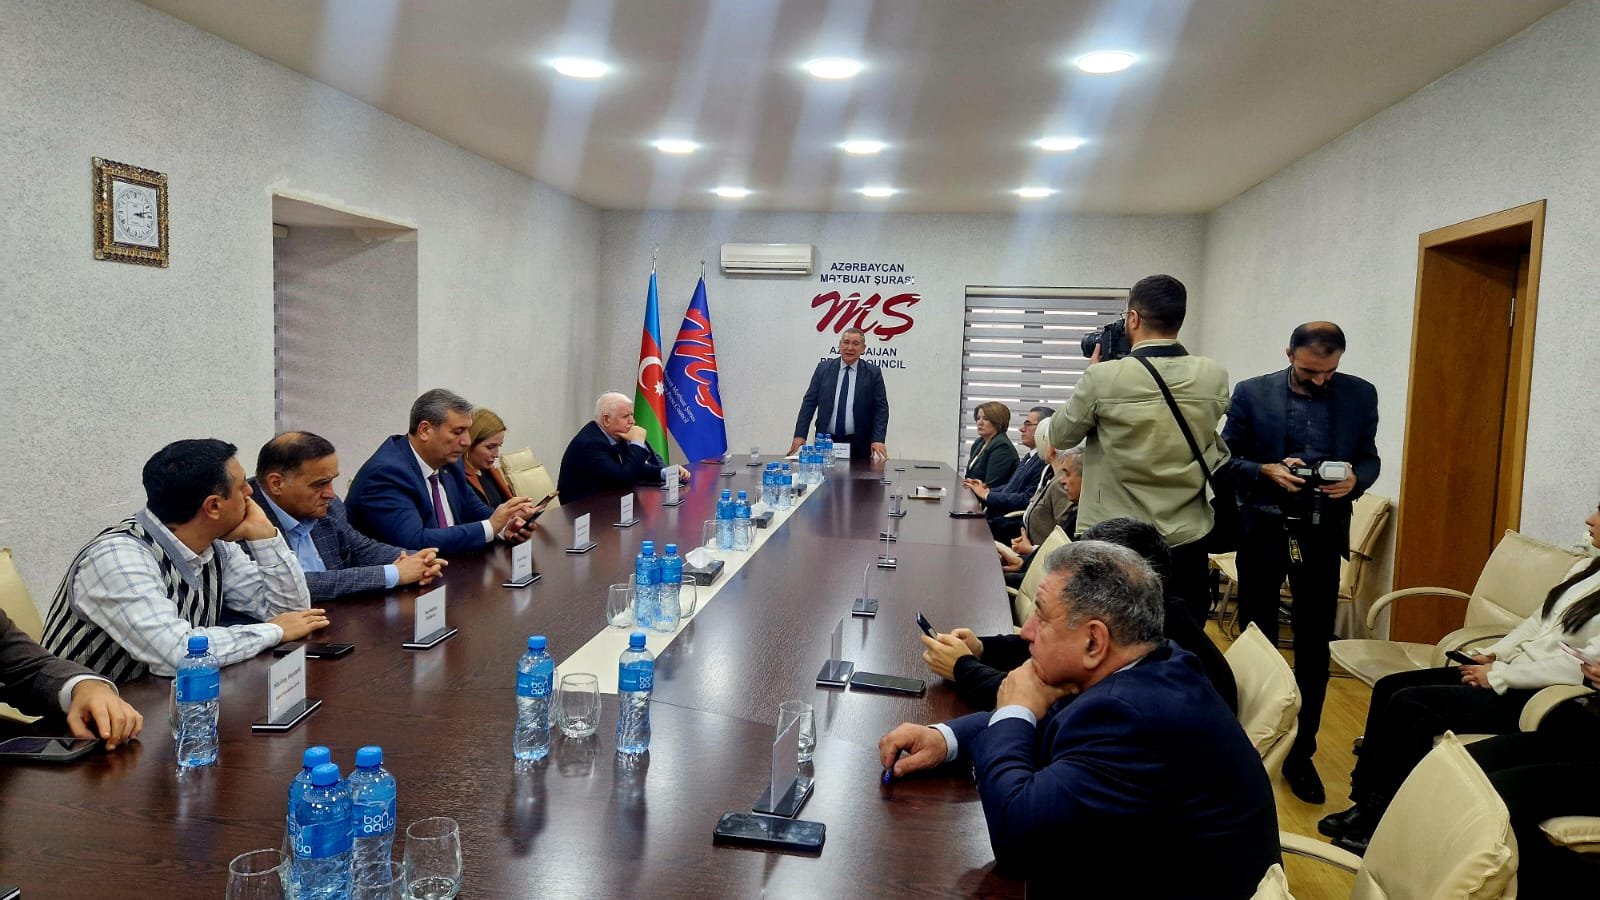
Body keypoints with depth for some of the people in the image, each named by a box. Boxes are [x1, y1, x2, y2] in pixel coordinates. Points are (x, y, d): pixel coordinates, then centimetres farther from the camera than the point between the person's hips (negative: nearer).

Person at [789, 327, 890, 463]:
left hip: (858, 445, -1)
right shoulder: (823, 368, 6)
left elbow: (881, 408, -1)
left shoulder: (873, 373, 2)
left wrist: (878, 439, -13)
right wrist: (800, 435, -3)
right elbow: (809, 402, 5)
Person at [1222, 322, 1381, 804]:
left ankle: (1300, 754, 21)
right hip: (1262, 529, -1)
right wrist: (1266, 470, -18)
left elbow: (1369, 458, 7)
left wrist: (1355, 479, -14)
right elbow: (1227, 459, -1)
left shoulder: (1361, 395, 2)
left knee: (1314, 647, 7)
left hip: (1322, 533, 1)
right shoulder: (1251, 393, -5)